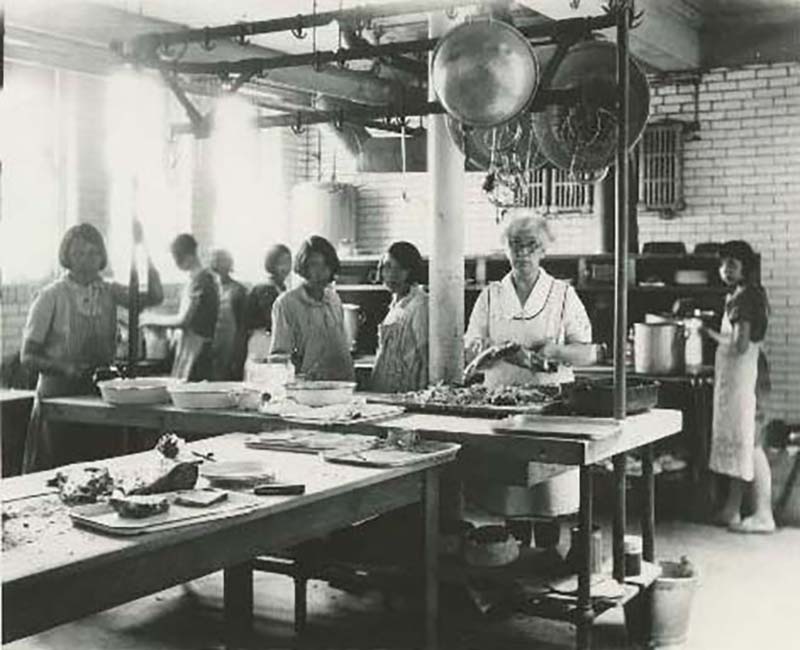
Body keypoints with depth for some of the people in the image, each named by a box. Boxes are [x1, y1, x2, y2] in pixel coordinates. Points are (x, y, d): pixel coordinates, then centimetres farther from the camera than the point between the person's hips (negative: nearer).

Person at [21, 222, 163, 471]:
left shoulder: (109, 291, 6)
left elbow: (154, 297, -11)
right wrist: (64, 367, -20)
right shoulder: (51, 296, -3)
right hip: (60, 395, -3)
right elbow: (28, 356, -3)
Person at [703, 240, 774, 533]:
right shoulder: (738, 297, 14)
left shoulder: (745, 298, -15)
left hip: (743, 378, -10)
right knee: (736, 442, 13)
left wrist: (711, 333, -11)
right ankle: (732, 510, 20)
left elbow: (740, 345, -21)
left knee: (749, 443, -7)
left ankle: (763, 516, -2)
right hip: (732, 378, 10)